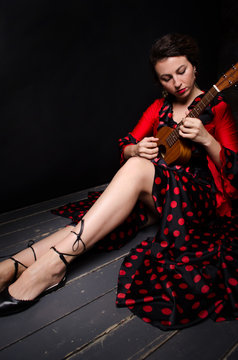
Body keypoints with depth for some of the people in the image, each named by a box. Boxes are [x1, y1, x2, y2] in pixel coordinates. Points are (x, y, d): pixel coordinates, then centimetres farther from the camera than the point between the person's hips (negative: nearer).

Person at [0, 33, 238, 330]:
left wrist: (205, 138, -22)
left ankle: (53, 263, -42)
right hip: (156, 196, 5)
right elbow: (125, 147, 10)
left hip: (202, 198, -4)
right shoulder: (160, 107, 14)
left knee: (138, 169, -35)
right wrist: (136, 150, -15)